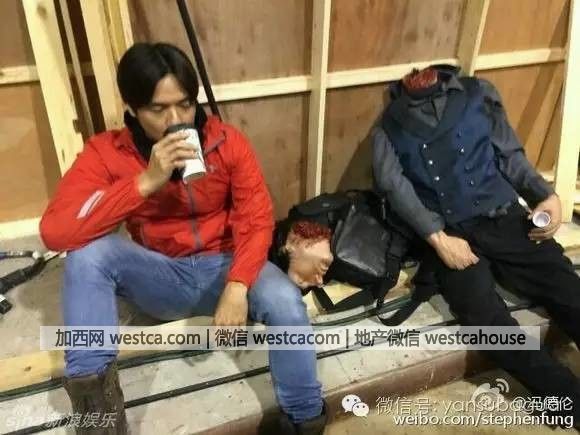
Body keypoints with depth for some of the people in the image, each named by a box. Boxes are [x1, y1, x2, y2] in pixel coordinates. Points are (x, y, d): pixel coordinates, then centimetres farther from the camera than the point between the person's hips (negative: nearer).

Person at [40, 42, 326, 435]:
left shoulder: (228, 142, -9)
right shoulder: (106, 152, -11)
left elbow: (257, 221, -11)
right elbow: (54, 232, -24)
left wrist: (237, 285, -28)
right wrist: (146, 182, -33)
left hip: (223, 266, 0)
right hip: (158, 276, 1)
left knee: (286, 303, -29)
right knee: (89, 251, -27)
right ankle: (92, 386, -17)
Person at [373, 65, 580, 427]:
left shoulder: (478, 93, 15)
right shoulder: (390, 124, 11)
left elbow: (511, 154, 16)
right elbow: (394, 185, -2)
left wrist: (547, 195, -2)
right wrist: (438, 238, -15)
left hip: (504, 218, 2)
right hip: (448, 233, -2)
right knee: (486, 316, -26)